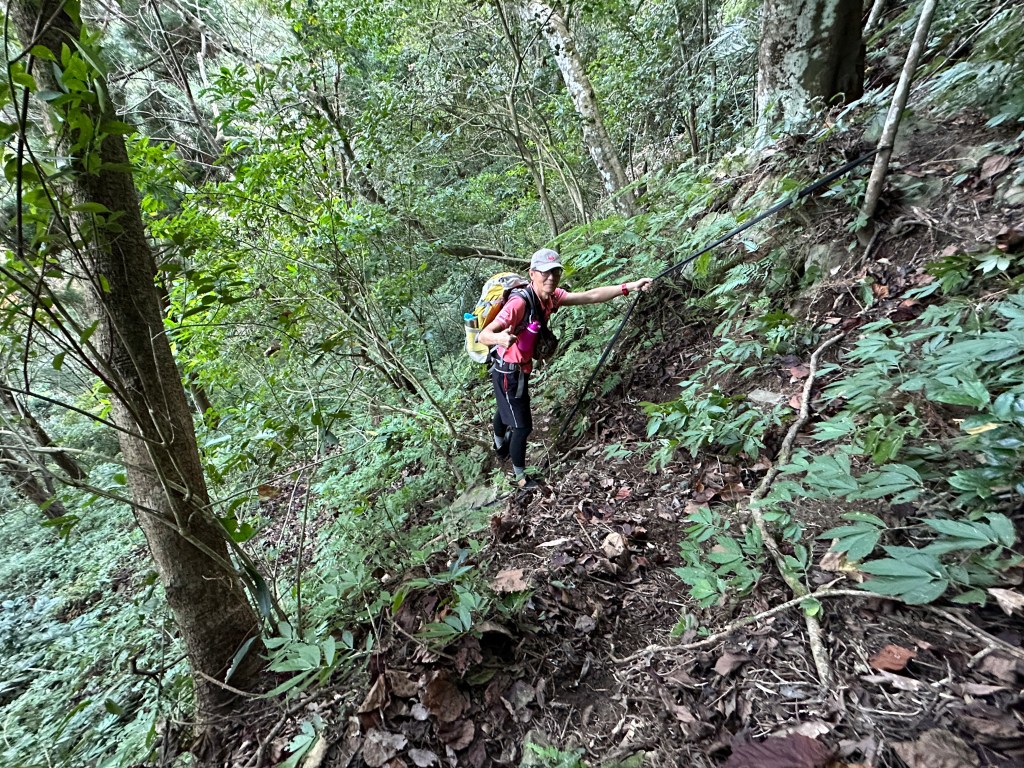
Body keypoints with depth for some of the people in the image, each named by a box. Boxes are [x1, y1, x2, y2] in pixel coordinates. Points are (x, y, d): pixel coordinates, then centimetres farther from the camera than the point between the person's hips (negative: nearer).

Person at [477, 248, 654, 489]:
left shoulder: (552, 296, -11)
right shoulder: (519, 303, -34)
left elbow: (590, 296, -14)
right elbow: (484, 335, -38)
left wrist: (629, 287, -21)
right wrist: (500, 338, -61)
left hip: (520, 368, 8)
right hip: (508, 372, -8)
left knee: (506, 408, 32)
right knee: (523, 425, -1)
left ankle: (500, 446, 60)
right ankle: (519, 476, 21)